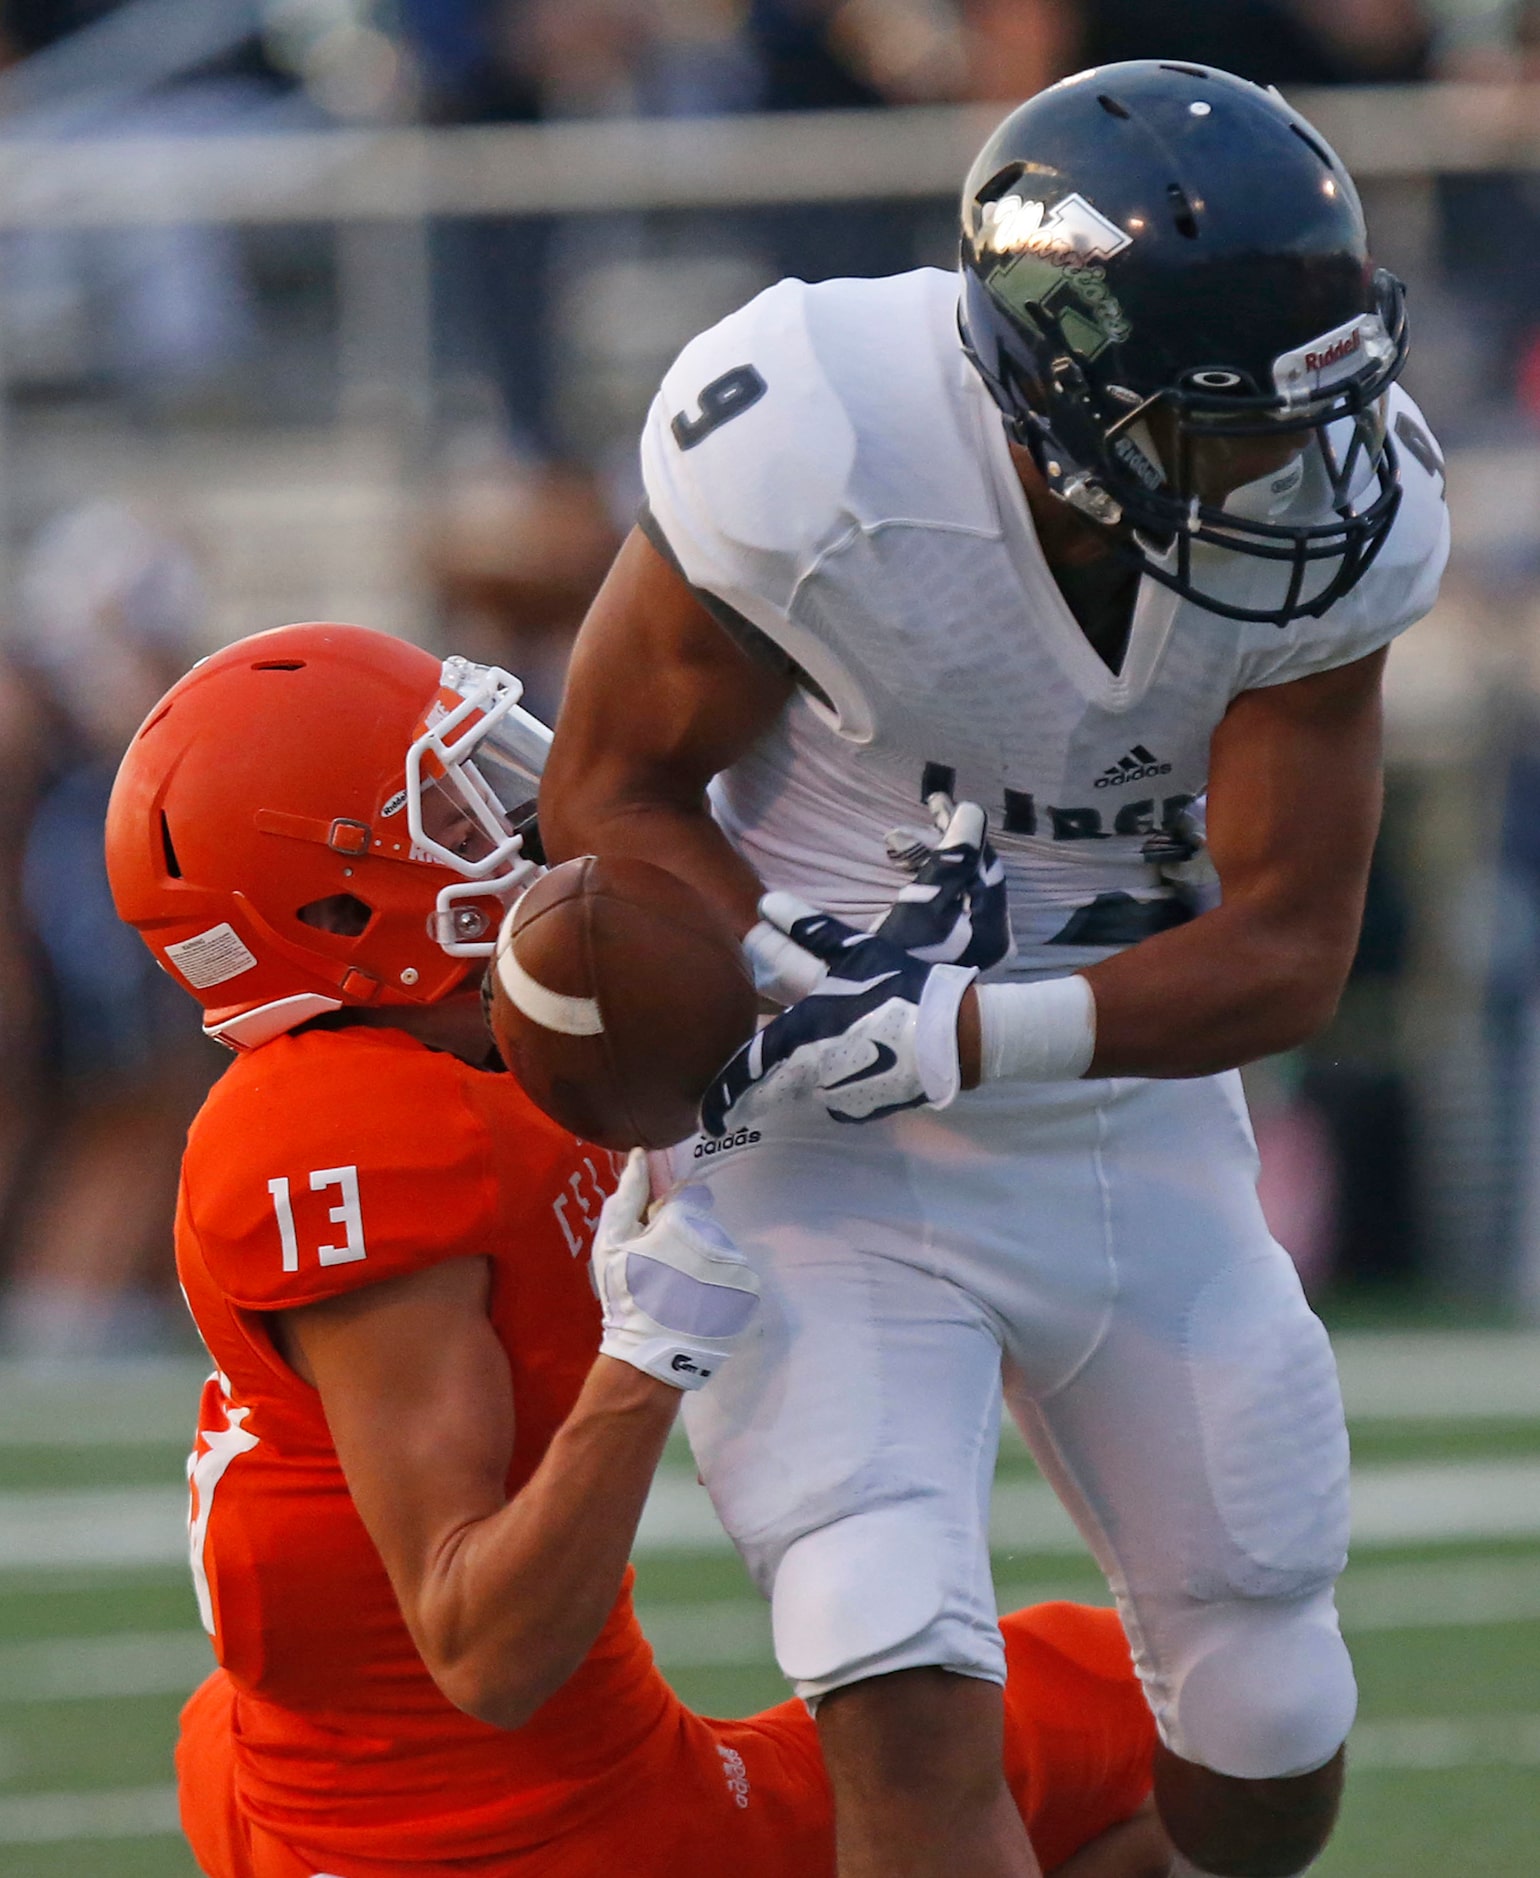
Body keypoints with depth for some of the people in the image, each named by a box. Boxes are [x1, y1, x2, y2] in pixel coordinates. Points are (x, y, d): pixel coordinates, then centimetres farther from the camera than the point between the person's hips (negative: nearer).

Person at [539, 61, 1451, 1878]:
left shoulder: (1337, 511, -15)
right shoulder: (816, 451, -26)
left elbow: (1290, 948, -13)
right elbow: (614, 792, -10)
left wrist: (972, 1033, -29)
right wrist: (804, 968, -29)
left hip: (1130, 1110, 4)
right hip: (830, 1140, -4)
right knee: (912, 1709, -21)